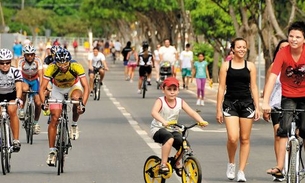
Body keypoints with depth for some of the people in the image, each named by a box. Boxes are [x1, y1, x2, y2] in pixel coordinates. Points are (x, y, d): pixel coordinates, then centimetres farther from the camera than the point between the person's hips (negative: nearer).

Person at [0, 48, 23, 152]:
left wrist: (18, 99, -52)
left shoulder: (15, 72, -23)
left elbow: (19, 87, -33)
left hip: (11, 95, -1)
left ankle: (16, 140, -23)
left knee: (12, 111, -27)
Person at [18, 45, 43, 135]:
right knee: (25, 89, -38)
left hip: (35, 80, 1)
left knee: (38, 102, -12)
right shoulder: (21, 61, -25)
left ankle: (36, 122, 10)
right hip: (24, 80, -1)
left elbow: (40, 75, -28)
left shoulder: (37, 61, -23)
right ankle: (22, 109, -16)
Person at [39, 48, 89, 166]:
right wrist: (43, 102, -50)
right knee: (54, 119, -8)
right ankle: (52, 151, 0)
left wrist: (83, 104, -51)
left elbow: (86, 87, -37)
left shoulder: (77, 67, -33)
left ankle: (74, 125, -9)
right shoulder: (51, 68, -31)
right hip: (58, 89, 1)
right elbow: (42, 88, -33)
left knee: (76, 99, -36)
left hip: (74, 86, -1)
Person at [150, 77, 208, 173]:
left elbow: (192, 112, -11)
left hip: (172, 130, 5)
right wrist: (163, 121, -53)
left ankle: (177, 163, 14)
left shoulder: (180, 102, -2)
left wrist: (201, 121, -29)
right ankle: (163, 164, -26)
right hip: (158, 129, -5)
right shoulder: (161, 101, -15)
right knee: (169, 138, -36)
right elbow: (154, 112, -34)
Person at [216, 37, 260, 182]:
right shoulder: (226, 65, 2)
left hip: (247, 103, 2)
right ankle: (231, 164, 9)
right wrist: (219, 109, -1)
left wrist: (257, 107, 0)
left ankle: (241, 171, 11)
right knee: (233, 138, -16)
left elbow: (253, 87, 7)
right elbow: (221, 88, 2)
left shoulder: (250, 66, 6)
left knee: (245, 139, 3)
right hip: (230, 103, -2)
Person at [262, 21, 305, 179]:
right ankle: (280, 167, -17)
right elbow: (272, 77, -25)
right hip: (288, 96, 0)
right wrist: (265, 102, -35)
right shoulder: (283, 53, -18)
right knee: (284, 129, -14)